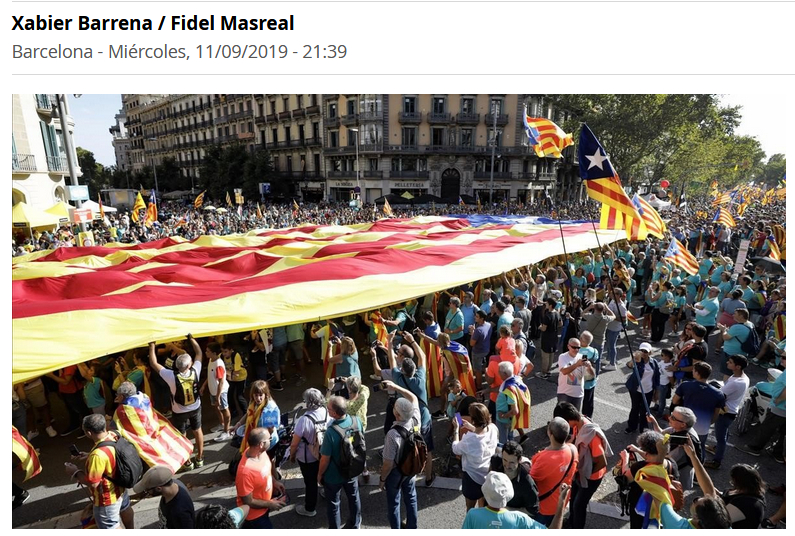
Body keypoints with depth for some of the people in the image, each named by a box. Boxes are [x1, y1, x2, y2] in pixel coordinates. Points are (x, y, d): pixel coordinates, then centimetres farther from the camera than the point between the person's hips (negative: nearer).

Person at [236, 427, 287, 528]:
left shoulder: (259, 451, -16)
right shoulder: (246, 471, -40)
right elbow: (248, 502, -27)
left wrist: (274, 481, 1)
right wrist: (270, 504, -17)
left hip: (265, 497, 8)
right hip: (254, 513, -8)